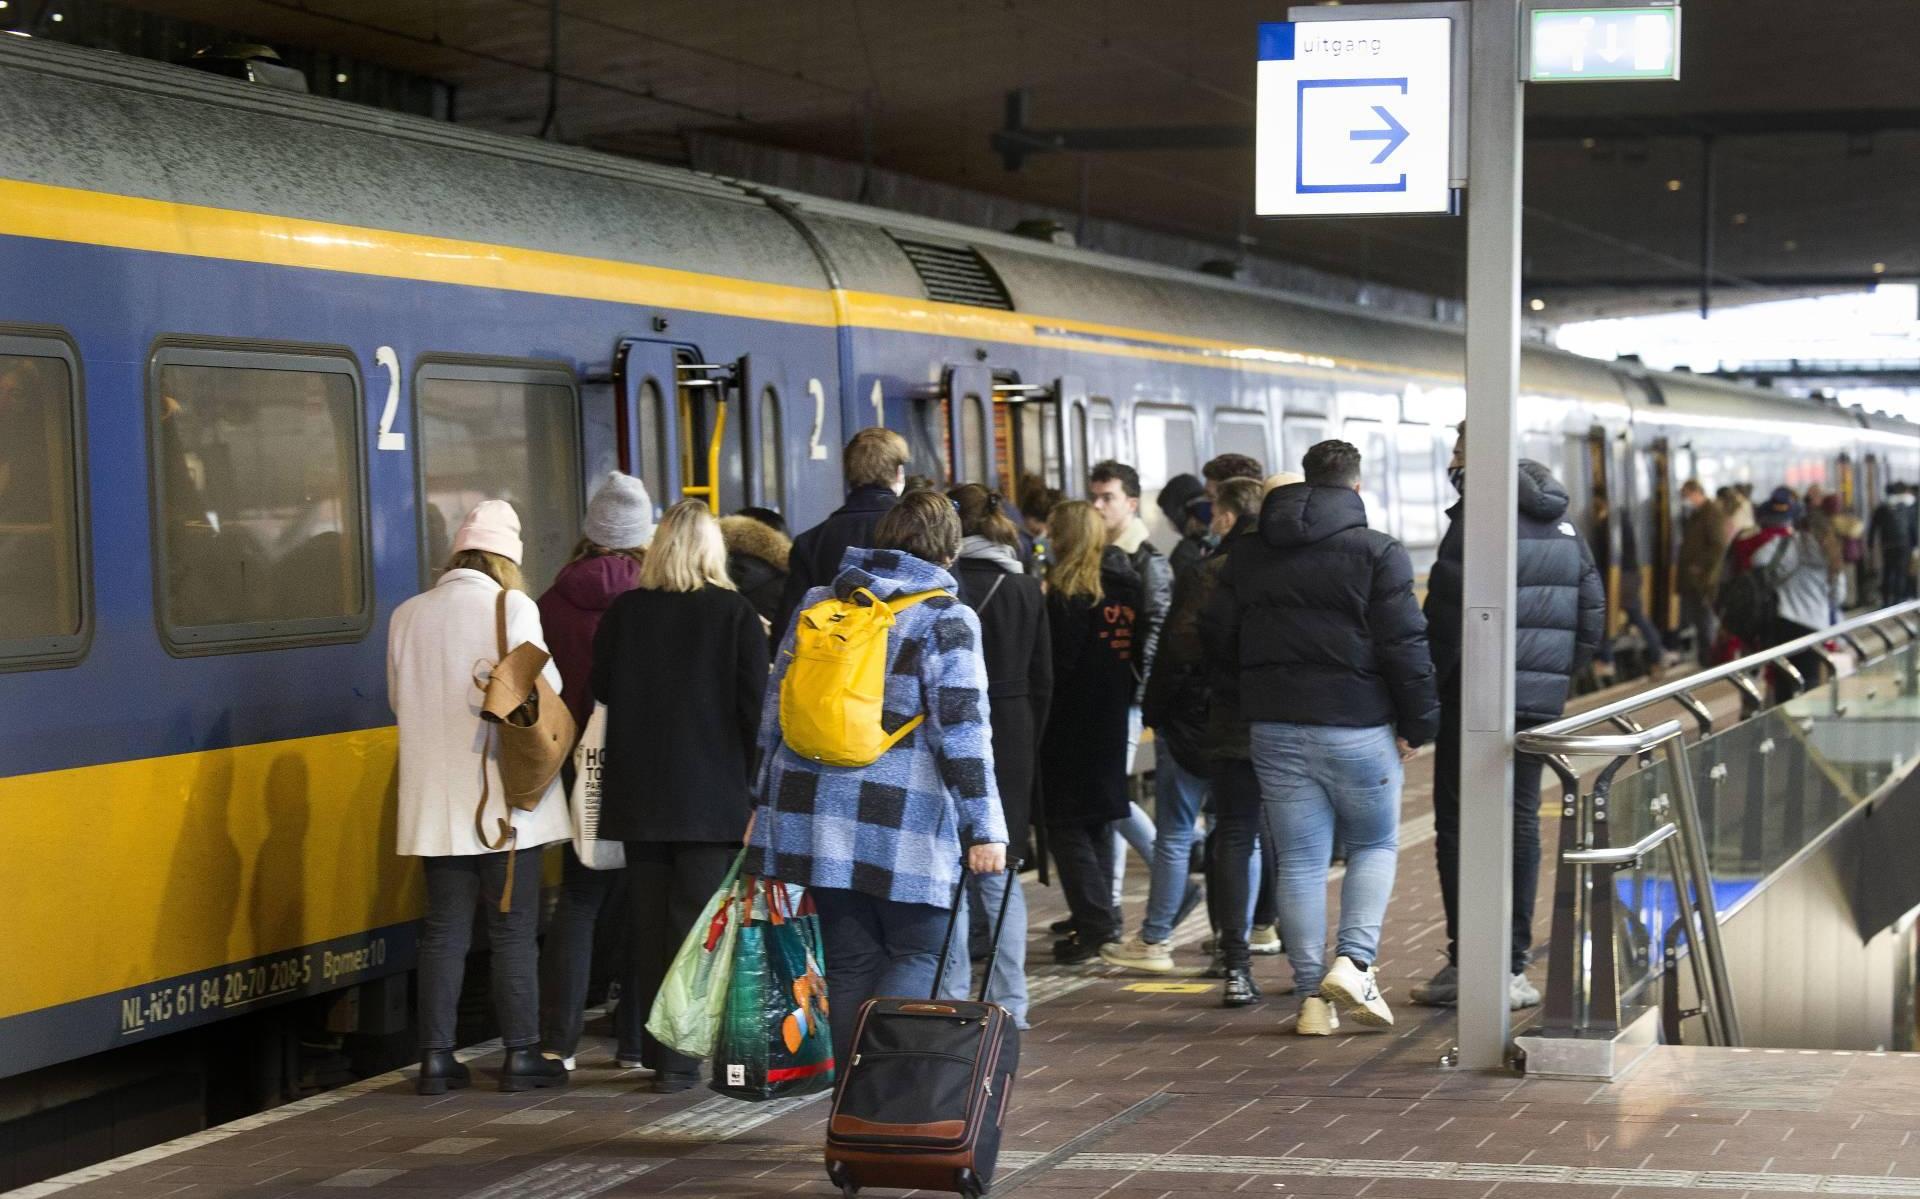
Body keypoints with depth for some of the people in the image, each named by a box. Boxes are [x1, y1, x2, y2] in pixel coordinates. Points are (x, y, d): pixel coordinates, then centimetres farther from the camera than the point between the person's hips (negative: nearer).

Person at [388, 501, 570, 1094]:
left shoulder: (407, 616, 5)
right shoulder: (514, 608, -8)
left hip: (436, 801, 4)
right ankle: (521, 1053, 6)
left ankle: (436, 1057, 7)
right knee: (513, 930, 4)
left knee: (444, 929, 8)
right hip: (505, 795, -4)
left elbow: (400, 699, 11)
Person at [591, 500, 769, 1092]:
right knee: (697, 924, -1)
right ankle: (680, 1056, -5)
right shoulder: (736, 614, -6)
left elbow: (601, 696, 8)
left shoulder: (622, 613, 3)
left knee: (649, 922, 10)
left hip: (639, 796, 3)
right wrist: (758, 788, 0)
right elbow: (755, 708, -7)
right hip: (715, 797, -3)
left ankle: (658, 1049, 15)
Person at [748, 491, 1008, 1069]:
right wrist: (985, 827, -7)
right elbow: (963, 732, -9)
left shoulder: (816, 603, 12)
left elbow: (776, 707, 16)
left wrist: (766, 801, 24)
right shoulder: (946, 619, -4)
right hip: (900, 826, -5)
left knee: (850, 962, 11)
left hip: (816, 816, 5)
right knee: (917, 954, 5)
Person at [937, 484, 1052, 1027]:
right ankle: (1010, 1002, 9)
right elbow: (1042, 681, 11)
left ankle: (952, 997, 0)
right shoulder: (1027, 588, 8)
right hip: (1013, 735, 5)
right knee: (1001, 874, 10)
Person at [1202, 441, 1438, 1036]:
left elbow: (1217, 633, 11)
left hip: (1273, 726, 4)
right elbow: (1405, 646, -10)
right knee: (1375, 846, 14)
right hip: (1356, 726, -4)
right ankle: (1353, 960, -4)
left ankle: (1313, 997, 6)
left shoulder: (1248, 553, 8)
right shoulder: (1378, 553, -7)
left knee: (1299, 860, 7)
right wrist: (1418, 721, -1)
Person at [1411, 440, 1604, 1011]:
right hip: (1541, 702, 6)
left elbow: (1448, 612, -18)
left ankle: (1465, 961, 0)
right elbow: (1593, 615, 16)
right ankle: (1512, 968, 10)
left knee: (1458, 825, 1)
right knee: (1521, 822, 10)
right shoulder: (1563, 525, 12)